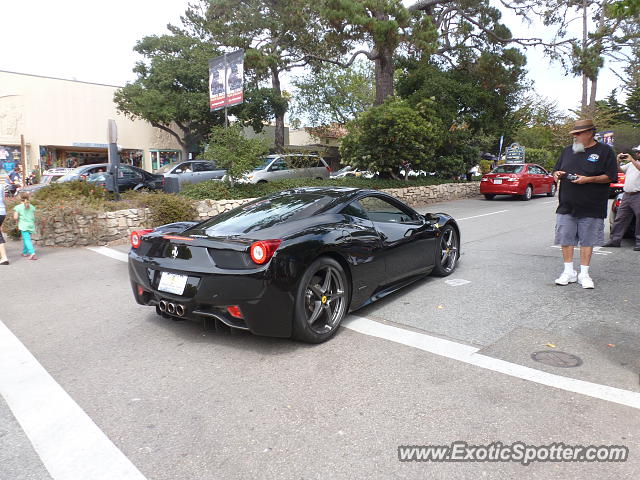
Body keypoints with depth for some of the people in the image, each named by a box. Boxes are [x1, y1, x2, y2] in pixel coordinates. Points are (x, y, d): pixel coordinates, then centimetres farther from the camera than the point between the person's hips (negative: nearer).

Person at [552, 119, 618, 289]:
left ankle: (584, 274, 13)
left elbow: (610, 176, -4)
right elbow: (557, 170, 21)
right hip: (566, 205, 4)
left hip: (591, 208, -3)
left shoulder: (604, 151, 1)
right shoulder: (568, 151, 14)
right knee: (566, 239, 3)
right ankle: (569, 271, 14)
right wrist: (557, 174, -2)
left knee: (587, 240, 3)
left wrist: (588, 179, -18)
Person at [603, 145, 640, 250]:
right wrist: (618, 161, 4)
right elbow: (619, 170, 20)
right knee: (620, 218, 7)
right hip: (626, 195, 7)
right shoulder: (631, 164, 19)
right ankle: (615, 240, 11)